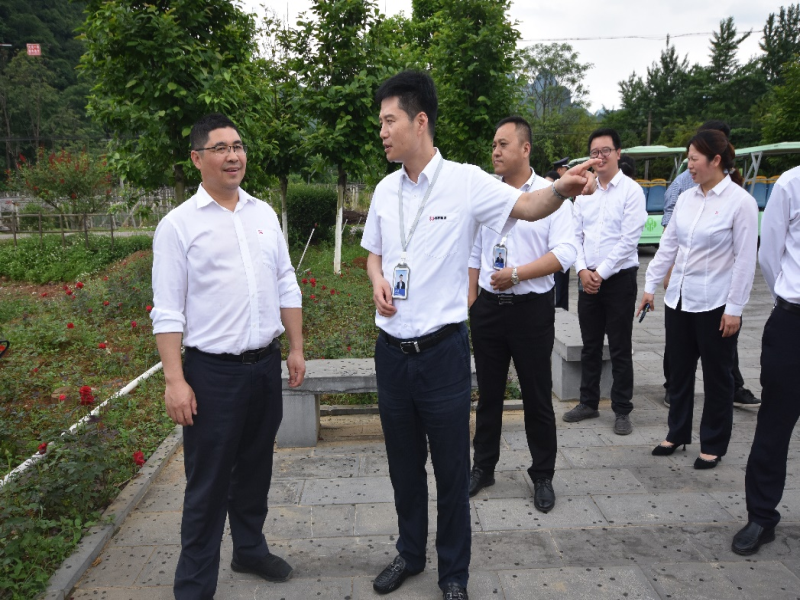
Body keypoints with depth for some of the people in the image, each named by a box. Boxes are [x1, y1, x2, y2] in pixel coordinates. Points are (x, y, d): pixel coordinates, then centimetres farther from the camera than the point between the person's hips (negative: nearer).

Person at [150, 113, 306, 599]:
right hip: (213, 371, -4)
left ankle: (250, 549, 41)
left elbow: (286, 286, 12)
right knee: (209, 484, 6)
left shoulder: (264, 214, 8)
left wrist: (296, 349, 10)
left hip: (266, 364, 5)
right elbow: (168, 311, -8)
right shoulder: (179, 224, -6)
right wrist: (175, 381, -13)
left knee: (256, 469, 19)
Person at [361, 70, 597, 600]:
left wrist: (561, 190, -45)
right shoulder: (386, 189, 7)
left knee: (451, 470, 9)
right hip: (392, 351, 5)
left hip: (442, 351, -5)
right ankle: (410, 553, 42)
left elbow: (524, 206, -24)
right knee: (403, 465, 20)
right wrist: (377, 281, -5)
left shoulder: (465, 182, -10)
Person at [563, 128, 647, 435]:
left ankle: (622, 411, 16)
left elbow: (629, 240, -13)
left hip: (619, 278, -5)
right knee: (590, 346, 13)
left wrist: (601, 273, -13)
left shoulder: (631, 190, -7)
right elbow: (575, 234, 8)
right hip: (588, 278, 5)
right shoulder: (583, 190, 9)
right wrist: (583, 270, -5)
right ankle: (588, 403, 26)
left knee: (620, 349, 4)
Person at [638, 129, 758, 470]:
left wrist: (735, 308, -13)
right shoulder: (686, 198, 5)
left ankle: (713, 445, 25)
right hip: (679, 298, 6)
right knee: (679, 371, 15)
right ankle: (678, 433, 32)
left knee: (717, 376, 9)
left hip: (715, 303, -5)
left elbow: (745, 259, -11)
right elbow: (668, 244, 10)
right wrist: (650, 284, 7)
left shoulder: (740, 201, -11)